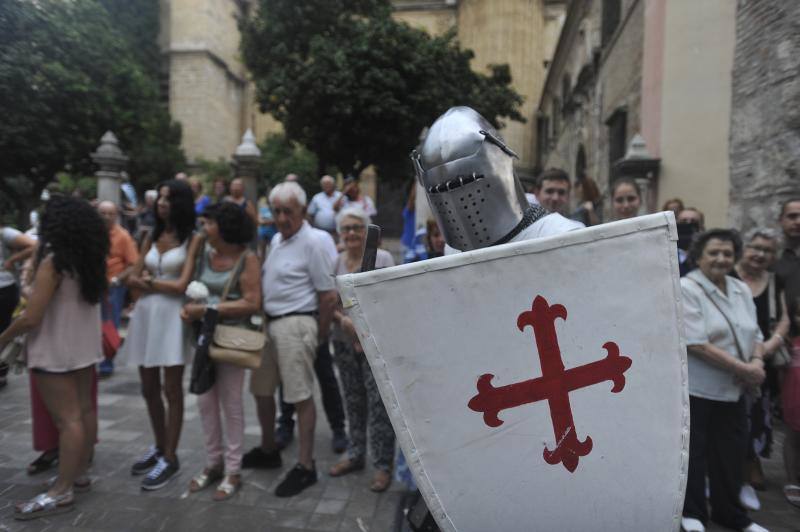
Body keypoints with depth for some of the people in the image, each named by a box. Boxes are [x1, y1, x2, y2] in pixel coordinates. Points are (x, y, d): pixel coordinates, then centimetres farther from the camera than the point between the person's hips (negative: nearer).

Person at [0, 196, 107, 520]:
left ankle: (61, 492, 3)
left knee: (67, 418, -5)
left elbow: (31, 318, -18)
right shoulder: (89, 259, 4)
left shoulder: (53, 261, -18)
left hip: (55, 350, -8)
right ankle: (79, 473, 26)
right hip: (85, 346, 8)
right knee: (84, 410, 14)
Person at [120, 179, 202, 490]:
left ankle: (170, 458, 12)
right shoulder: (151, 238, 14)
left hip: (171, 315, -6)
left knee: (171, 389, 1)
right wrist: (144, 281, -7)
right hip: (145, 313, 6)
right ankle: (159, 447, 29)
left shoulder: (193, 239, -3)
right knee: (149, 388, 13)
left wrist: (150, 281, 1)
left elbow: (181, 285, -10)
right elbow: (133, 280, 11)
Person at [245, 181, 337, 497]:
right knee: (261, 390, 17)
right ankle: (268, 450, 37)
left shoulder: (311, 243, -13)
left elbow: (327, 295, -12)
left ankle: (305, 466, 11)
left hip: (295, 324, -9)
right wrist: (262, 319, 14)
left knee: (301, 397, -2)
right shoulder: (276, 239, 12)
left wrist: (321, 336, -6)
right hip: (268, 322, 9)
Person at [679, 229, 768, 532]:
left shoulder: (741, 290, 10)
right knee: (694, 453, 4)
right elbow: (697, 344, -21)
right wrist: (743, 369, -19)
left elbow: (754, 334, 12)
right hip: (696, 389, -7)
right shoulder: (686, 289, -14)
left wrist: (757, 362, -8)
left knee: (731, 452, 16)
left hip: (733, 389, 7)